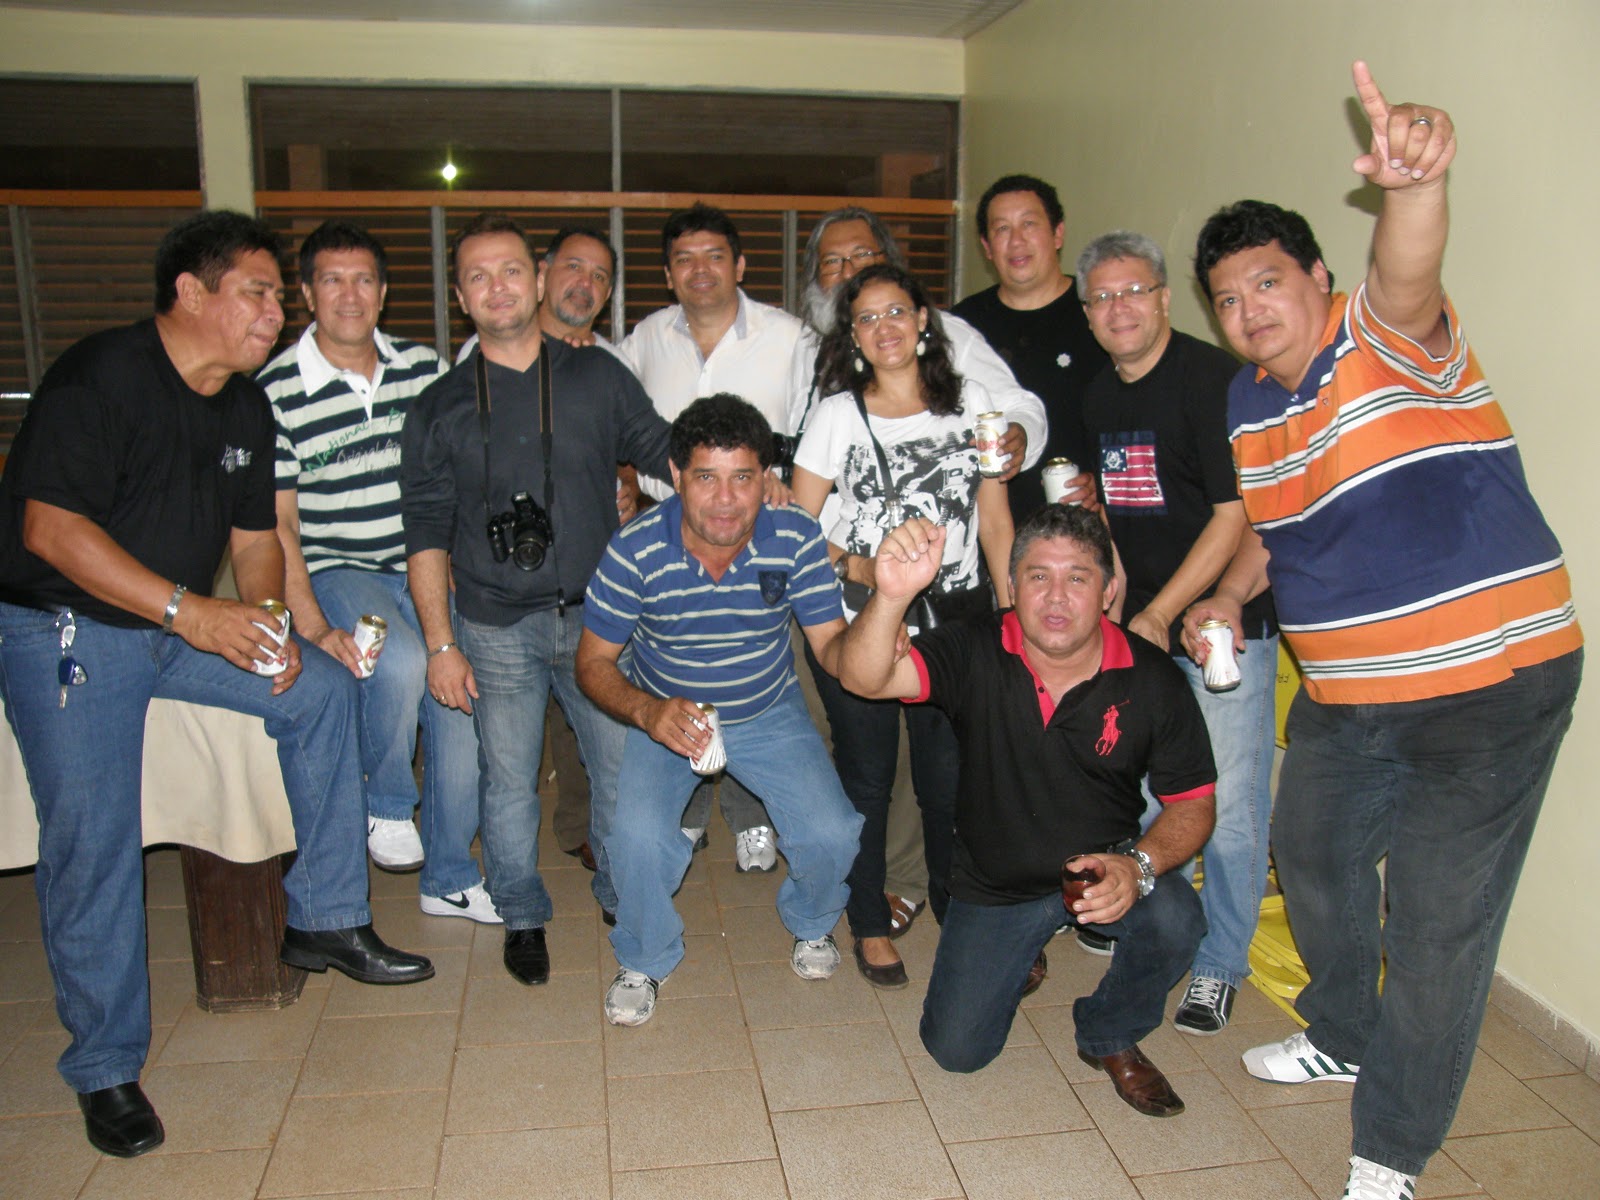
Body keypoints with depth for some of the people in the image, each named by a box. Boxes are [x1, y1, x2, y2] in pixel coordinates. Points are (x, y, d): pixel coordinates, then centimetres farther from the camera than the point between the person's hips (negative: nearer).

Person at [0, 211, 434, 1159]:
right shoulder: (101, 377, -17)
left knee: (323, 690, -6)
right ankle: (106, 1070, 3)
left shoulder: (246, 405, 8)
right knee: (92, 837, -14)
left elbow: (255, 533, 14)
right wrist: (189, 611, -30)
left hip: (190, 624, 7)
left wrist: (262, 623, -6)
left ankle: (326, 922, 4)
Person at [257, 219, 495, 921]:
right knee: (400, 662, -32)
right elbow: (276, 523, -8)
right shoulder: (275, 391, -6)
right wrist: (312, 626, -18)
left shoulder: (422, 368, 5)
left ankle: (449, 878, 15)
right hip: (336, 570, -4)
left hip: (425, 567, 4)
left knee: (461, 699, -5)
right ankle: (386, 805, -2)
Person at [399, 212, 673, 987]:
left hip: (597, 615, 1)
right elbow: (426, 533, 2)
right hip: (497, 631, 0)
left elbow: (665, 452, 10)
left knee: (622, 764, 6)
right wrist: (441, 644, -3)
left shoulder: (597, 377, 4)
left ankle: (621, 896, 30)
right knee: (509, 783, 8)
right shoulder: (440, 408, 3)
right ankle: (523, 918, 29)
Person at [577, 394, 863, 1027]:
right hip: (665, 712, -1)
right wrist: (647, 711, -33)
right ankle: (644, 961, 9)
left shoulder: (796, 539, -20)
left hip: (769, 712, 2)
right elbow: (594, 661, -13)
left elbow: (832, 647, -18)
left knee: (832, 836, -16)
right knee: (639, 835, -25)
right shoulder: (635, 551, -23)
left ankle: (810, 922, 23)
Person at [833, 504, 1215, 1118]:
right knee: (957, 1050, 0)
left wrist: (1139, 865, -29)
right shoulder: (976, 652, -18)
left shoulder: (1153, 678, -16)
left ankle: (1111, 1038, 3)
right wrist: (892, 595, -54)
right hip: (993, 883, 1)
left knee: (1174, 922, -31)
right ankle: (1015, 956, 34)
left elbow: (1192, 802, -8)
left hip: (1105, 866, 0)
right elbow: (862, 677, -33)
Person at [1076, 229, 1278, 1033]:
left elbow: (1236, 515, -17)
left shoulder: (1212, 379, -14)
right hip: (1136, 623, 7)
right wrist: (1114, 595, 9)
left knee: (1228, 806, -2)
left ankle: (1218, 967, 15)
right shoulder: (1097, 396, 8)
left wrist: (1161, 613, -16)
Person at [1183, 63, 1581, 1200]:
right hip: (1344, 697, 8)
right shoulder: (1247, 404, 7)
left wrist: (1417, 181, -59)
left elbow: (1408, 278, -39)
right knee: (1313, 855, 22)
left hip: (1493, 683, -8)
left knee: (1438, 925, 1)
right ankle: (1344, 1036, 49)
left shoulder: (1388, 339, -15)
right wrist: (1229, 596, 5)